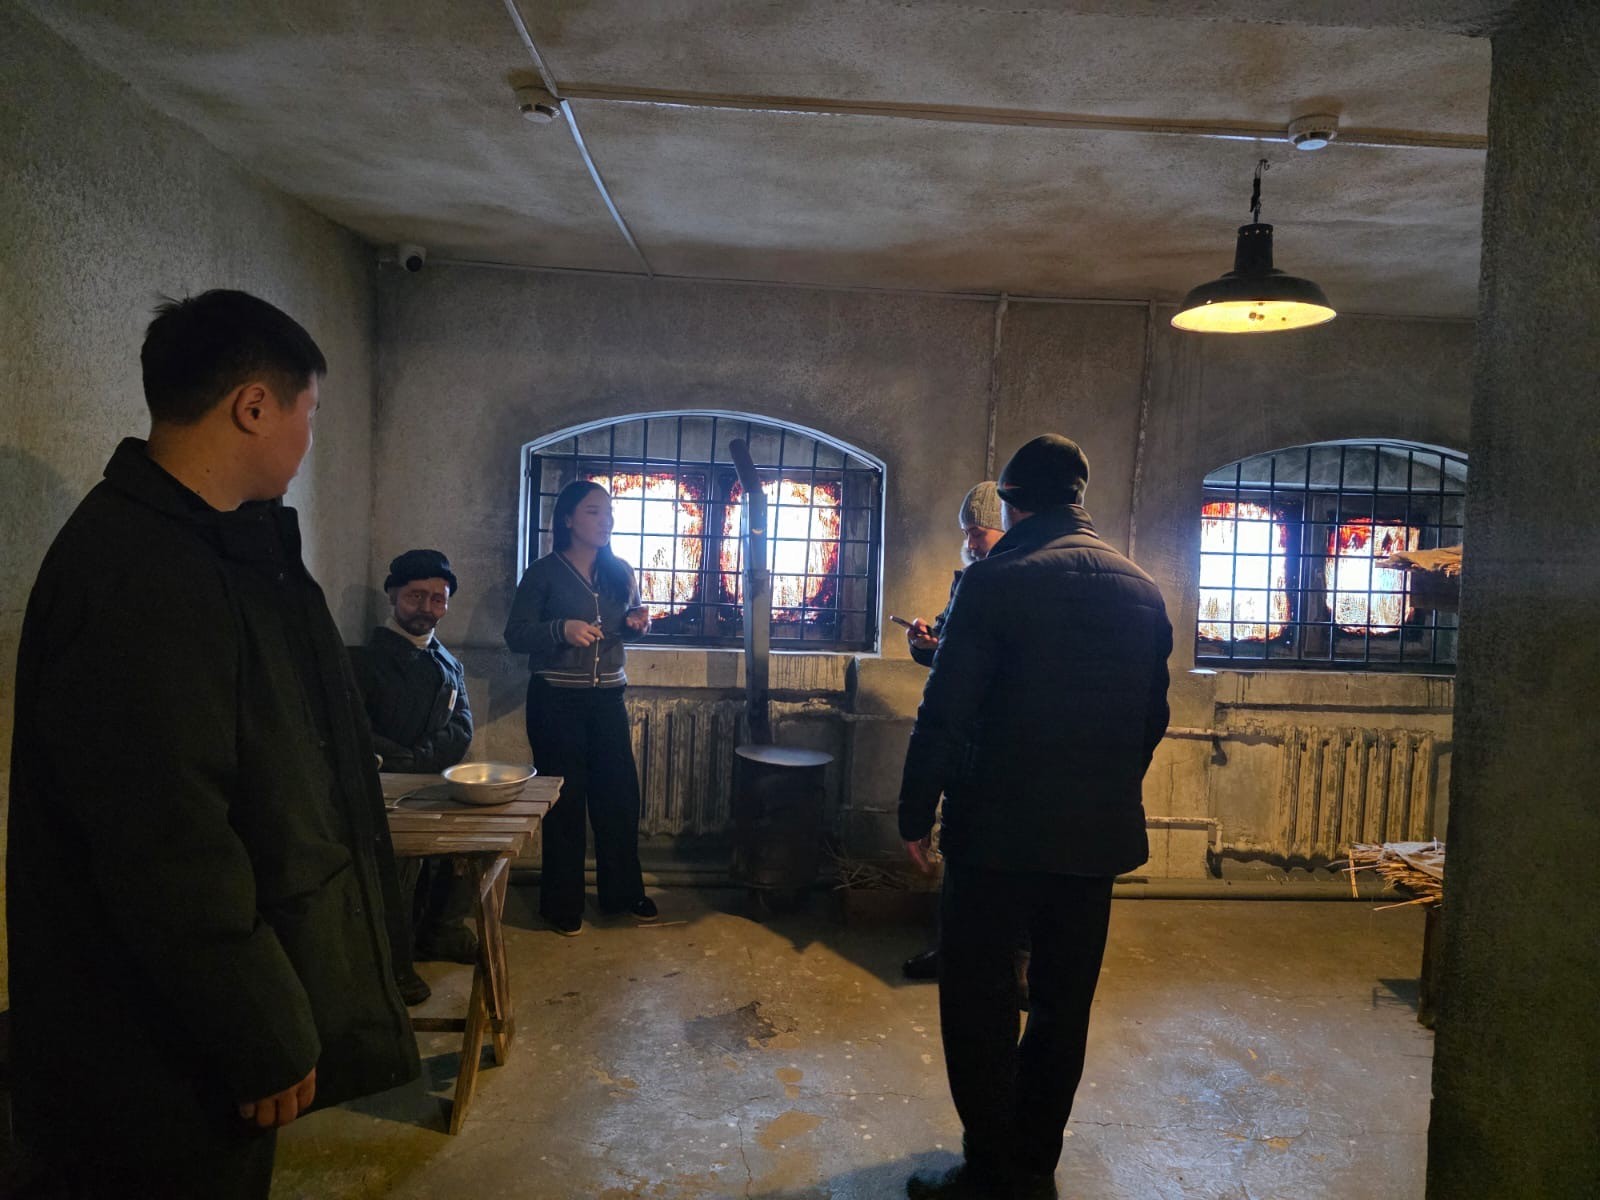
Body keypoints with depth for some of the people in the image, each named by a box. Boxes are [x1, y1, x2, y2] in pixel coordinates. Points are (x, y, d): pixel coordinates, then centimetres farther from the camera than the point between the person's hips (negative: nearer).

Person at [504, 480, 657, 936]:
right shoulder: (544, 573, -6)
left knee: (620, 794, 7)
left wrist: (637, 623, -3)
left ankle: (622, 893, 25)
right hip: (556, 701, -4)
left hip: (607, 698, 4)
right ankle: (562, 904, 18)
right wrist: (563, 629, -25)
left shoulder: (619, 572, 8)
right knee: (565, 799, 3)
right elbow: (516, 634, -8)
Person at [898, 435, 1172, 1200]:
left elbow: (946, 712, -16)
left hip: (1000, 829, -6)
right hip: (1099, 836, 6)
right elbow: (1151, 720, 10)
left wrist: (916, 814, -6)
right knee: (1062, 1007, 17)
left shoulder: (997, 580, -12)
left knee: (979, 1006, 8)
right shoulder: (1142, 590, 5)